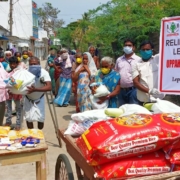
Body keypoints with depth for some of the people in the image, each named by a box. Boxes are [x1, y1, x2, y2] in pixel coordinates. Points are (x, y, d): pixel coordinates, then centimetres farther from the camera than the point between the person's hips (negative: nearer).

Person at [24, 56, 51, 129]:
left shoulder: (44, 73, -25)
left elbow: (49, 87, -35)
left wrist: (35, 89, -47)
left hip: (39, 99, -1)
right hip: (28, 99, 1)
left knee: (40, 118, -1)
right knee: (28, 118, 0)